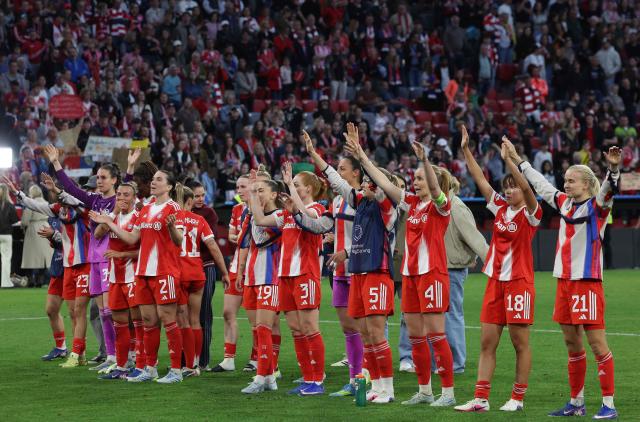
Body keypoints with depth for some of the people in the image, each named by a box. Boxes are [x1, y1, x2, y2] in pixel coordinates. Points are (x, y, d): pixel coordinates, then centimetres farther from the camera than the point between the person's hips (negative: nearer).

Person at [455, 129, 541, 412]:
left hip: (519, 282, -6)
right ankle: (481, 399, 5)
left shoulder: (530, 214, -6)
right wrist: (465, 149, 2)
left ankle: (518, 398, 9)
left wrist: (507, 159, -32)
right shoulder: (500, 208, 9)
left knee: (520, 344, 1)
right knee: (486, 343, 4)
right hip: (495, 281, 6)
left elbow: (527, 188, -25)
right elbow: (479, 179, 8)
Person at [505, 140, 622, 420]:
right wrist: (517, 160, 30)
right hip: (564, 280, 7)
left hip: (587, 281, -7)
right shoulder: (564, 203, 12)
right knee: (572, 344, 11)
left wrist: (613, 168, -45)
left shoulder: (596, 206, -6)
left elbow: (608, 189, -26)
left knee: (597, 343, -7)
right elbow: (540, 183, 24)